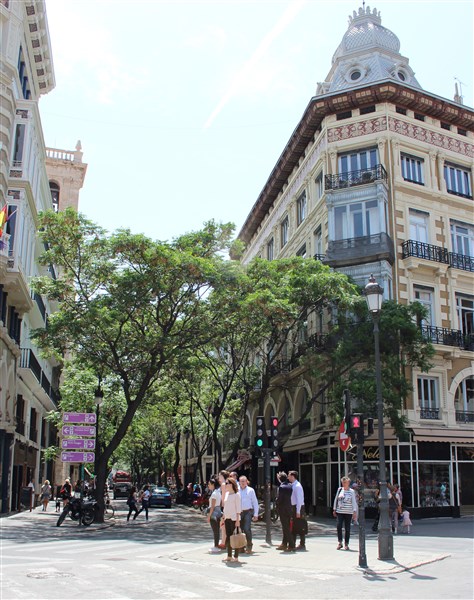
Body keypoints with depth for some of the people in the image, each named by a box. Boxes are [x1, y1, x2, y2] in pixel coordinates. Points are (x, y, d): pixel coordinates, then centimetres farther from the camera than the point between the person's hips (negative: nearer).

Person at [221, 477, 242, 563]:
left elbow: (238, 508, -12)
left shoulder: (236, 495, -10)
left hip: (234, 518, -7)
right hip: (227, 518, 7)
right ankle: (229, 556, 19)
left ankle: (236, 557, 3)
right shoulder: (226, 494, 12)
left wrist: (237, 520, -15)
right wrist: (223, 516, 14)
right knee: (228, 537, 10)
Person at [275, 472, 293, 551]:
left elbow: (279, 498, -18)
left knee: (286, 527, -2)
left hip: (283, 509, -8)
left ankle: (291, 544, -3)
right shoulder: (290, 486, 4)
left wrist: (277, 505, 4)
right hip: (289, 508, 8)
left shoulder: (281, 487, -17)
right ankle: (284, 544, 24)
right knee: (286, 527, 15)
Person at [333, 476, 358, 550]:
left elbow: (354, 502, -1)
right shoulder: (339, 490, 6)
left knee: (347, 528, 3)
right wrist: (334, 509, 12)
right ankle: (339, 542, -1)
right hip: (340, 511, 2)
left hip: (348, 512, -1)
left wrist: (354, 511, -8)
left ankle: (346, 544, 14)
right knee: (339, 526, -13)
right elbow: (336, 499, 13)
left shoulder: (351, 491, 0)